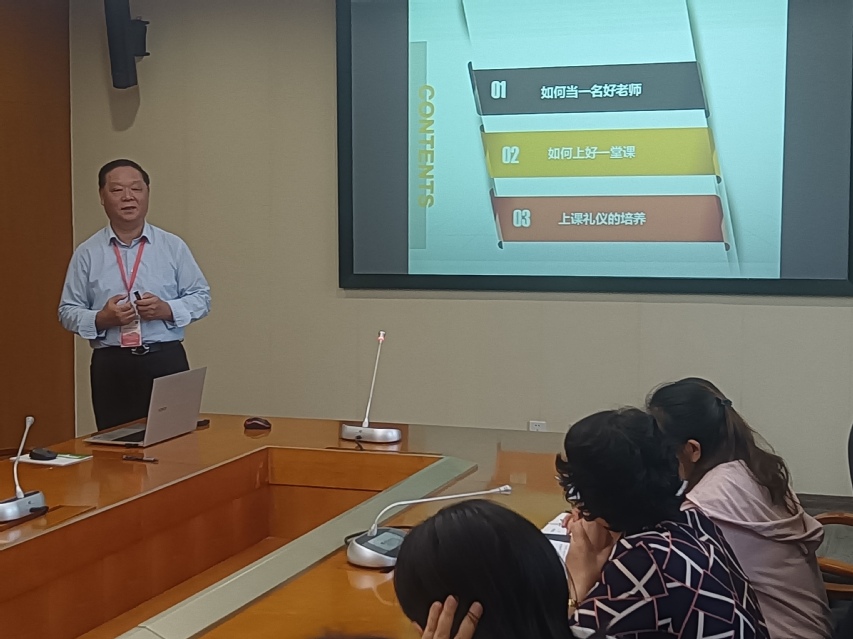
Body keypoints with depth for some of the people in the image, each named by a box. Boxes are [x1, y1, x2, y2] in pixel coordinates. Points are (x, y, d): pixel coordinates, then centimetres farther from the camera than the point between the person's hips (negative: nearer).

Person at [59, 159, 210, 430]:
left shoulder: (173, 246, 5)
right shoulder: (87, 253, 4)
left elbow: (201, 297, 6)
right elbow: (68, 312, 6)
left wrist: (167, 310, -11)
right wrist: (100, 319, -13)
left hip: (166, 360, 0)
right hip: (110, 366, 0)